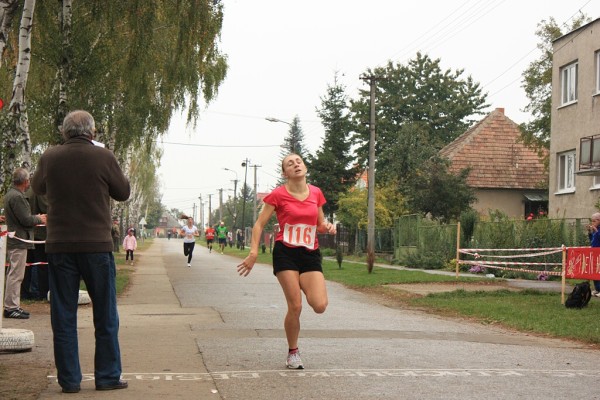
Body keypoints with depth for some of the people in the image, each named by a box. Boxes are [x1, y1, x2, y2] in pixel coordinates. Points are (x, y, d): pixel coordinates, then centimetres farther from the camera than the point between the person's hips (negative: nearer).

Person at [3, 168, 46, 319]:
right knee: (16, 275, -7)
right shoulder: (17, 197, -18)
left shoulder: (11, 194, 15)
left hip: (15, 241, 11)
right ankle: (10, 307, -4)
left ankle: (13, 306, 20)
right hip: (19, 241, -11)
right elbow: (26, 220, -20)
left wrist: (36, 218, 11)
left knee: (15, 275, 15)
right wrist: (39, 219, -3)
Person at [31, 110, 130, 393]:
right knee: (105, 316, 10)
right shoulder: (103, 157, -9)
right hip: (97, 245, -2)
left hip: (59, 246, 2)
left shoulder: (49, 157, -1)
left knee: (63, 316, 9)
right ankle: (108, 377, 13)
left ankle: (69, 380, 10)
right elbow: (123, 192, 4)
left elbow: (38, 188, 17)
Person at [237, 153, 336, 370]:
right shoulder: (278, 195, -5)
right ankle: (293, 353, 12)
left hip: (310, 254, 3)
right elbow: (259, 224, -3)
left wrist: (327, 227, -4)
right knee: (295, 306, -9)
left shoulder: (316, 193, 7)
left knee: (320, 306, -12)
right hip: (286, 253, -3)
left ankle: (304, 287, 24)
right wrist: (253, 252, -12)